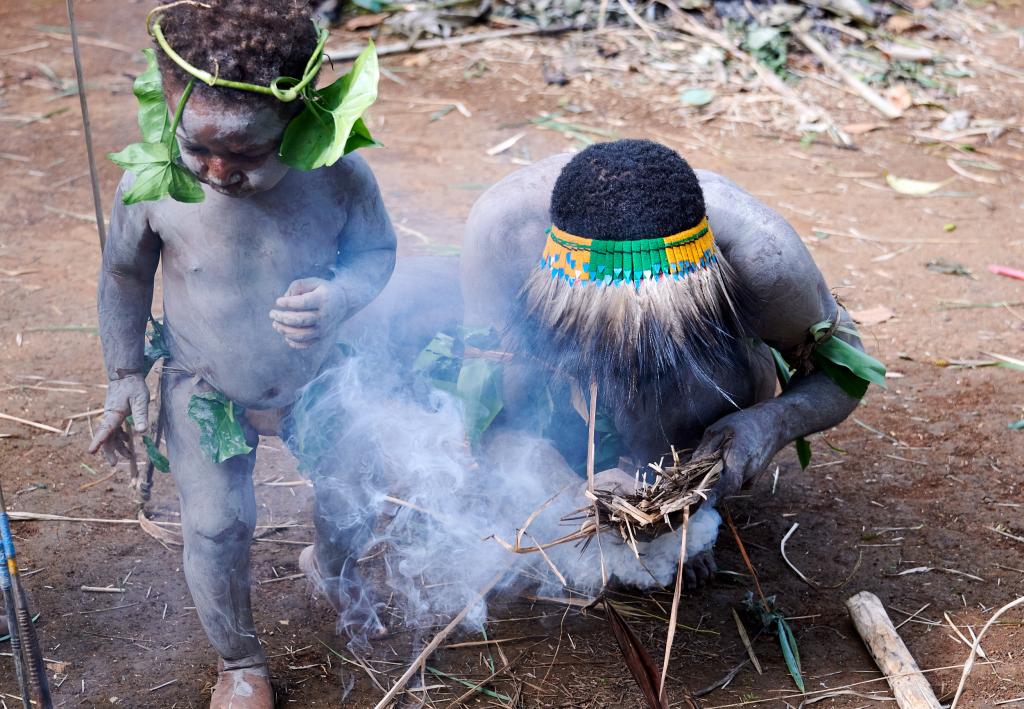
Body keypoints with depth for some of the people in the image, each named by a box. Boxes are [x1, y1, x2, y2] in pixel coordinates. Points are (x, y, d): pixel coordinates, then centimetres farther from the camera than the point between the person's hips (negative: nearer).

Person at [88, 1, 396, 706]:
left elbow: (377, 249, -11)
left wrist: (340, 296, -33)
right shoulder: (151, 182, -29)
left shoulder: (340, 176, -31)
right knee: (216, 527, -2)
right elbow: (124, 274, -8)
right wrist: (125, 372, -2)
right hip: (206, 390, -1)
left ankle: (331, 569, 60)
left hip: (317, 378, 2)